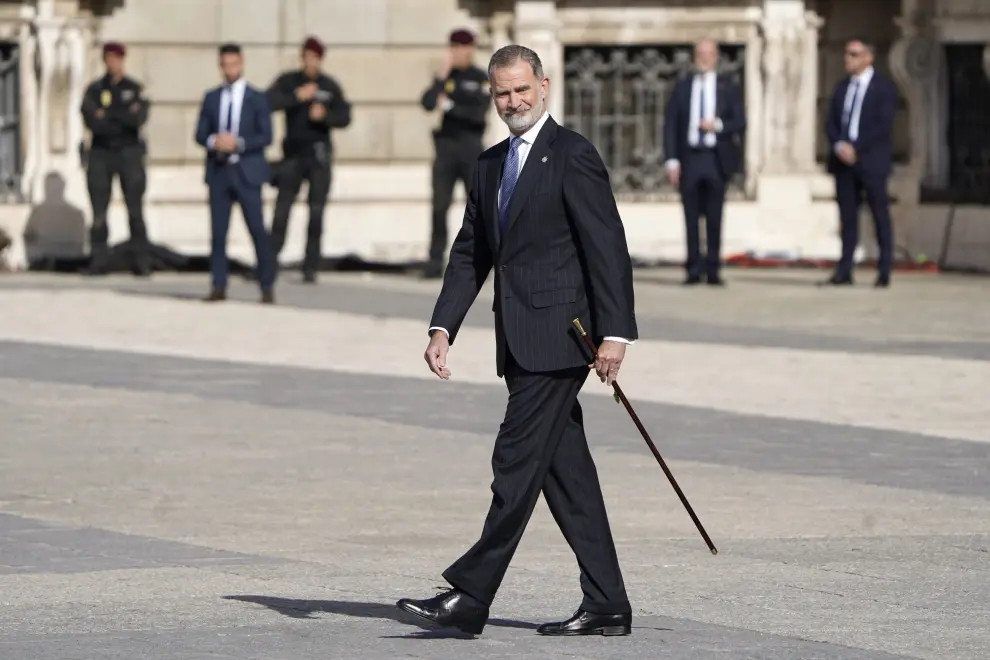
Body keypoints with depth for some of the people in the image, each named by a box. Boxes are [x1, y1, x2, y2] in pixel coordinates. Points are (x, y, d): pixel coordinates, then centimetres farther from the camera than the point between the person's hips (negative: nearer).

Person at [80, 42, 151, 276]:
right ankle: (98, 261, 2)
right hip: (101, 152, 1)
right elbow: (91, 122, -8)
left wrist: (107, 114, -12)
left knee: (135, 210, -3)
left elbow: (140, 118, -10)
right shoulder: (94, 90, 5)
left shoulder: (134, 89, 5)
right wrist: (124, 117, -13)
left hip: (129, 153, -1)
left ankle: (141, 262, -2)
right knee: (99, 210, -2)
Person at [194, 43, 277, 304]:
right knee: (218, 231, 1)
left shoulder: (257, 98, 2)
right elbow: (200, 134, 9)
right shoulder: (212, 98, 11)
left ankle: (267, 287, 3)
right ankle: (219, 287, 5)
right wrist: (213, 141, -13)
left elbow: (266, 136, -5)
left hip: (247, 172, -3)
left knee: (258, 230, -4)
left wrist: (238, 143, -18)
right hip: (218, 172, 3)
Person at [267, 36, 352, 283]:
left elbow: (345, 117, 4)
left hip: (319, 154, 1)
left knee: (316, 213, 0)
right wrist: (297, 97, -19)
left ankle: (310, 268, 4)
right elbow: (268, 103, -11)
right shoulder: (288, 81, 3)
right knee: (281, 210, -5)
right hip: (292, 153, -1)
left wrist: (325, 115, -14)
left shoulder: (330, 86, 6)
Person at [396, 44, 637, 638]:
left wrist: (614, 332, -17)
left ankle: (470, 597, -9)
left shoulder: (572, 155, -7)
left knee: (518, 461, -9)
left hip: (559, 332, -9)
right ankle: (606, 606, 11)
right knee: (564, 471, 8)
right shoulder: (491, 166, 17)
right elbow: (470, 254, 17)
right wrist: (443, 327, 5)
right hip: (522, 341, 9)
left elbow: (608, 246, -11)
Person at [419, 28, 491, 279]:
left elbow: (479, 114, -9)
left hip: (471, 148, -2)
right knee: (440, 206, -1)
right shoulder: (445, 77, 8)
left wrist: (449, 107, -13)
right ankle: (435, 260, 0)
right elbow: (427, 102, -8)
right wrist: (443, 75, -11)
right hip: (445, 147, 2)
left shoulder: (481, 79, 1)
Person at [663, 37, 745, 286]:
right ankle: (694, 269, 4)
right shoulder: (682, 87, 9)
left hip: (716, 160, -1)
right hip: (689, 158, 1)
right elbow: (670, 124, 6)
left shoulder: (728, 88, 8)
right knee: (691, 217, 0)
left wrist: (718, 125, -15)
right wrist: (672, 160, -3)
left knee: (714, 217, 1)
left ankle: (713, 270, 4)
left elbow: (740, 123, 4)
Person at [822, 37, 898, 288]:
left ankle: (884, 272, 1)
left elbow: (883, 125, -11)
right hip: (843, 161, 5)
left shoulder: (884, 87, -1)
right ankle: (844, 272, 1)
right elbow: (831, 123, 11)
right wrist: (839, 145, -9)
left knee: (880, 216, -1)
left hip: (871, 161, -5)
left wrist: (856, 148, -17)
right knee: (847, 217, 3)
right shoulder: (842, 88, 17)